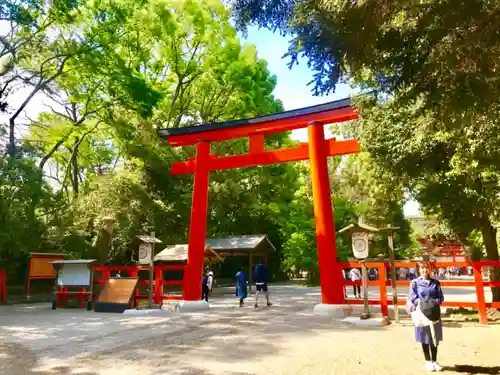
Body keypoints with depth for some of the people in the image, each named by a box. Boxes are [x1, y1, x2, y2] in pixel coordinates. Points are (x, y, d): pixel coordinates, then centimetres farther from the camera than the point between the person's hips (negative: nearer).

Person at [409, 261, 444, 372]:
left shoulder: (436, 282, 6)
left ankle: (434, 361, 25)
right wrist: (424, 304, -21)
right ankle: (428, 361, 23)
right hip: (422, 313, -2)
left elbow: (441, 297, 3)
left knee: (435, 338, 11)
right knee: (425, 339, 9)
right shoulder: (415, 282, -4)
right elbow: (413, 298, -7)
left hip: (435, 313, 3)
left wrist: (435, 302, -16)